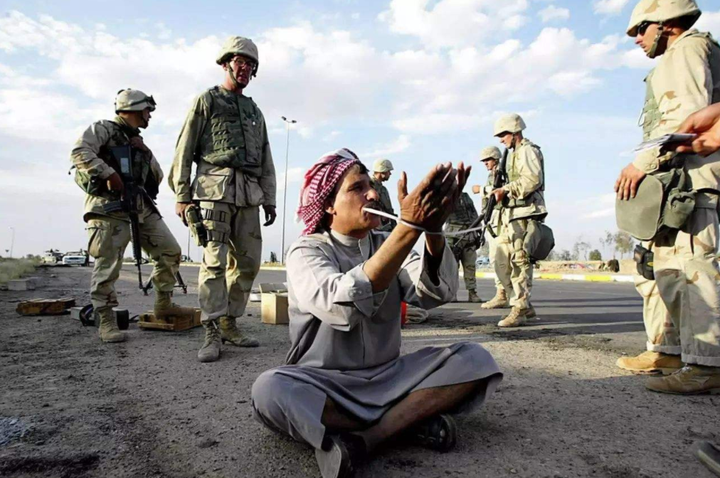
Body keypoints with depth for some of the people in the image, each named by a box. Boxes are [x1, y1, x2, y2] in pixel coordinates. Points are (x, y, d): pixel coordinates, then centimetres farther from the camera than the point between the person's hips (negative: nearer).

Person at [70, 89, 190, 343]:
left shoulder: (136, 140, 26)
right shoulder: (103, 129, 3)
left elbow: (158, 177, 20)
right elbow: (79, 152, -14)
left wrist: (146, 153, 5)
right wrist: (108, 173, -22)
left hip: (142, 207, 8)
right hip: (109, 207, -7)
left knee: (170, 252, 6)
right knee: (107, 267, -8)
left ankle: (164, 304, 18)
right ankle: (105, 322, 0)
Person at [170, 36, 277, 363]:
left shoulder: (255, 111, 26)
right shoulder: (206, 101, 11)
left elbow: (266, 160, 23)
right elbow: (184, 150, 3)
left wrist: (270, 199, 14)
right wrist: (182, 194, -6)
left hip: (249, 194, 6)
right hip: (215, 188, -5)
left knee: (247, 262, 2)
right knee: (214, 260, -12)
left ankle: (229, 323, 13)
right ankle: (212, 334, -9)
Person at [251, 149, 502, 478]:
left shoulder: (386, 244, 5)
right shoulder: (306, 251, -8)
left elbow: (436, 293, -14)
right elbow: (342, 306, -31)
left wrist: (433, 229, -33)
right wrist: (410, 226, -36)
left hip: (387, 379, 4)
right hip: (322, 385, -3)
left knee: (475, 359, -14)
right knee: (270, 390, -34)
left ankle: (359, 440, -21)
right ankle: (410, 420, -20)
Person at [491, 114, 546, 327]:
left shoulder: (527, 150, -4)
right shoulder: (514, 154, 25)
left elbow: (532, 179, -20)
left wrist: (506, 189, -20)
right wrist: (502, 193, 9)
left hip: (524, 213, -10)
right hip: (511, 214, 10)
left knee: (520, 261, -9)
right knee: (502, 261, 8)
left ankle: (519, 310, -4)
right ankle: (525, 305, 16)